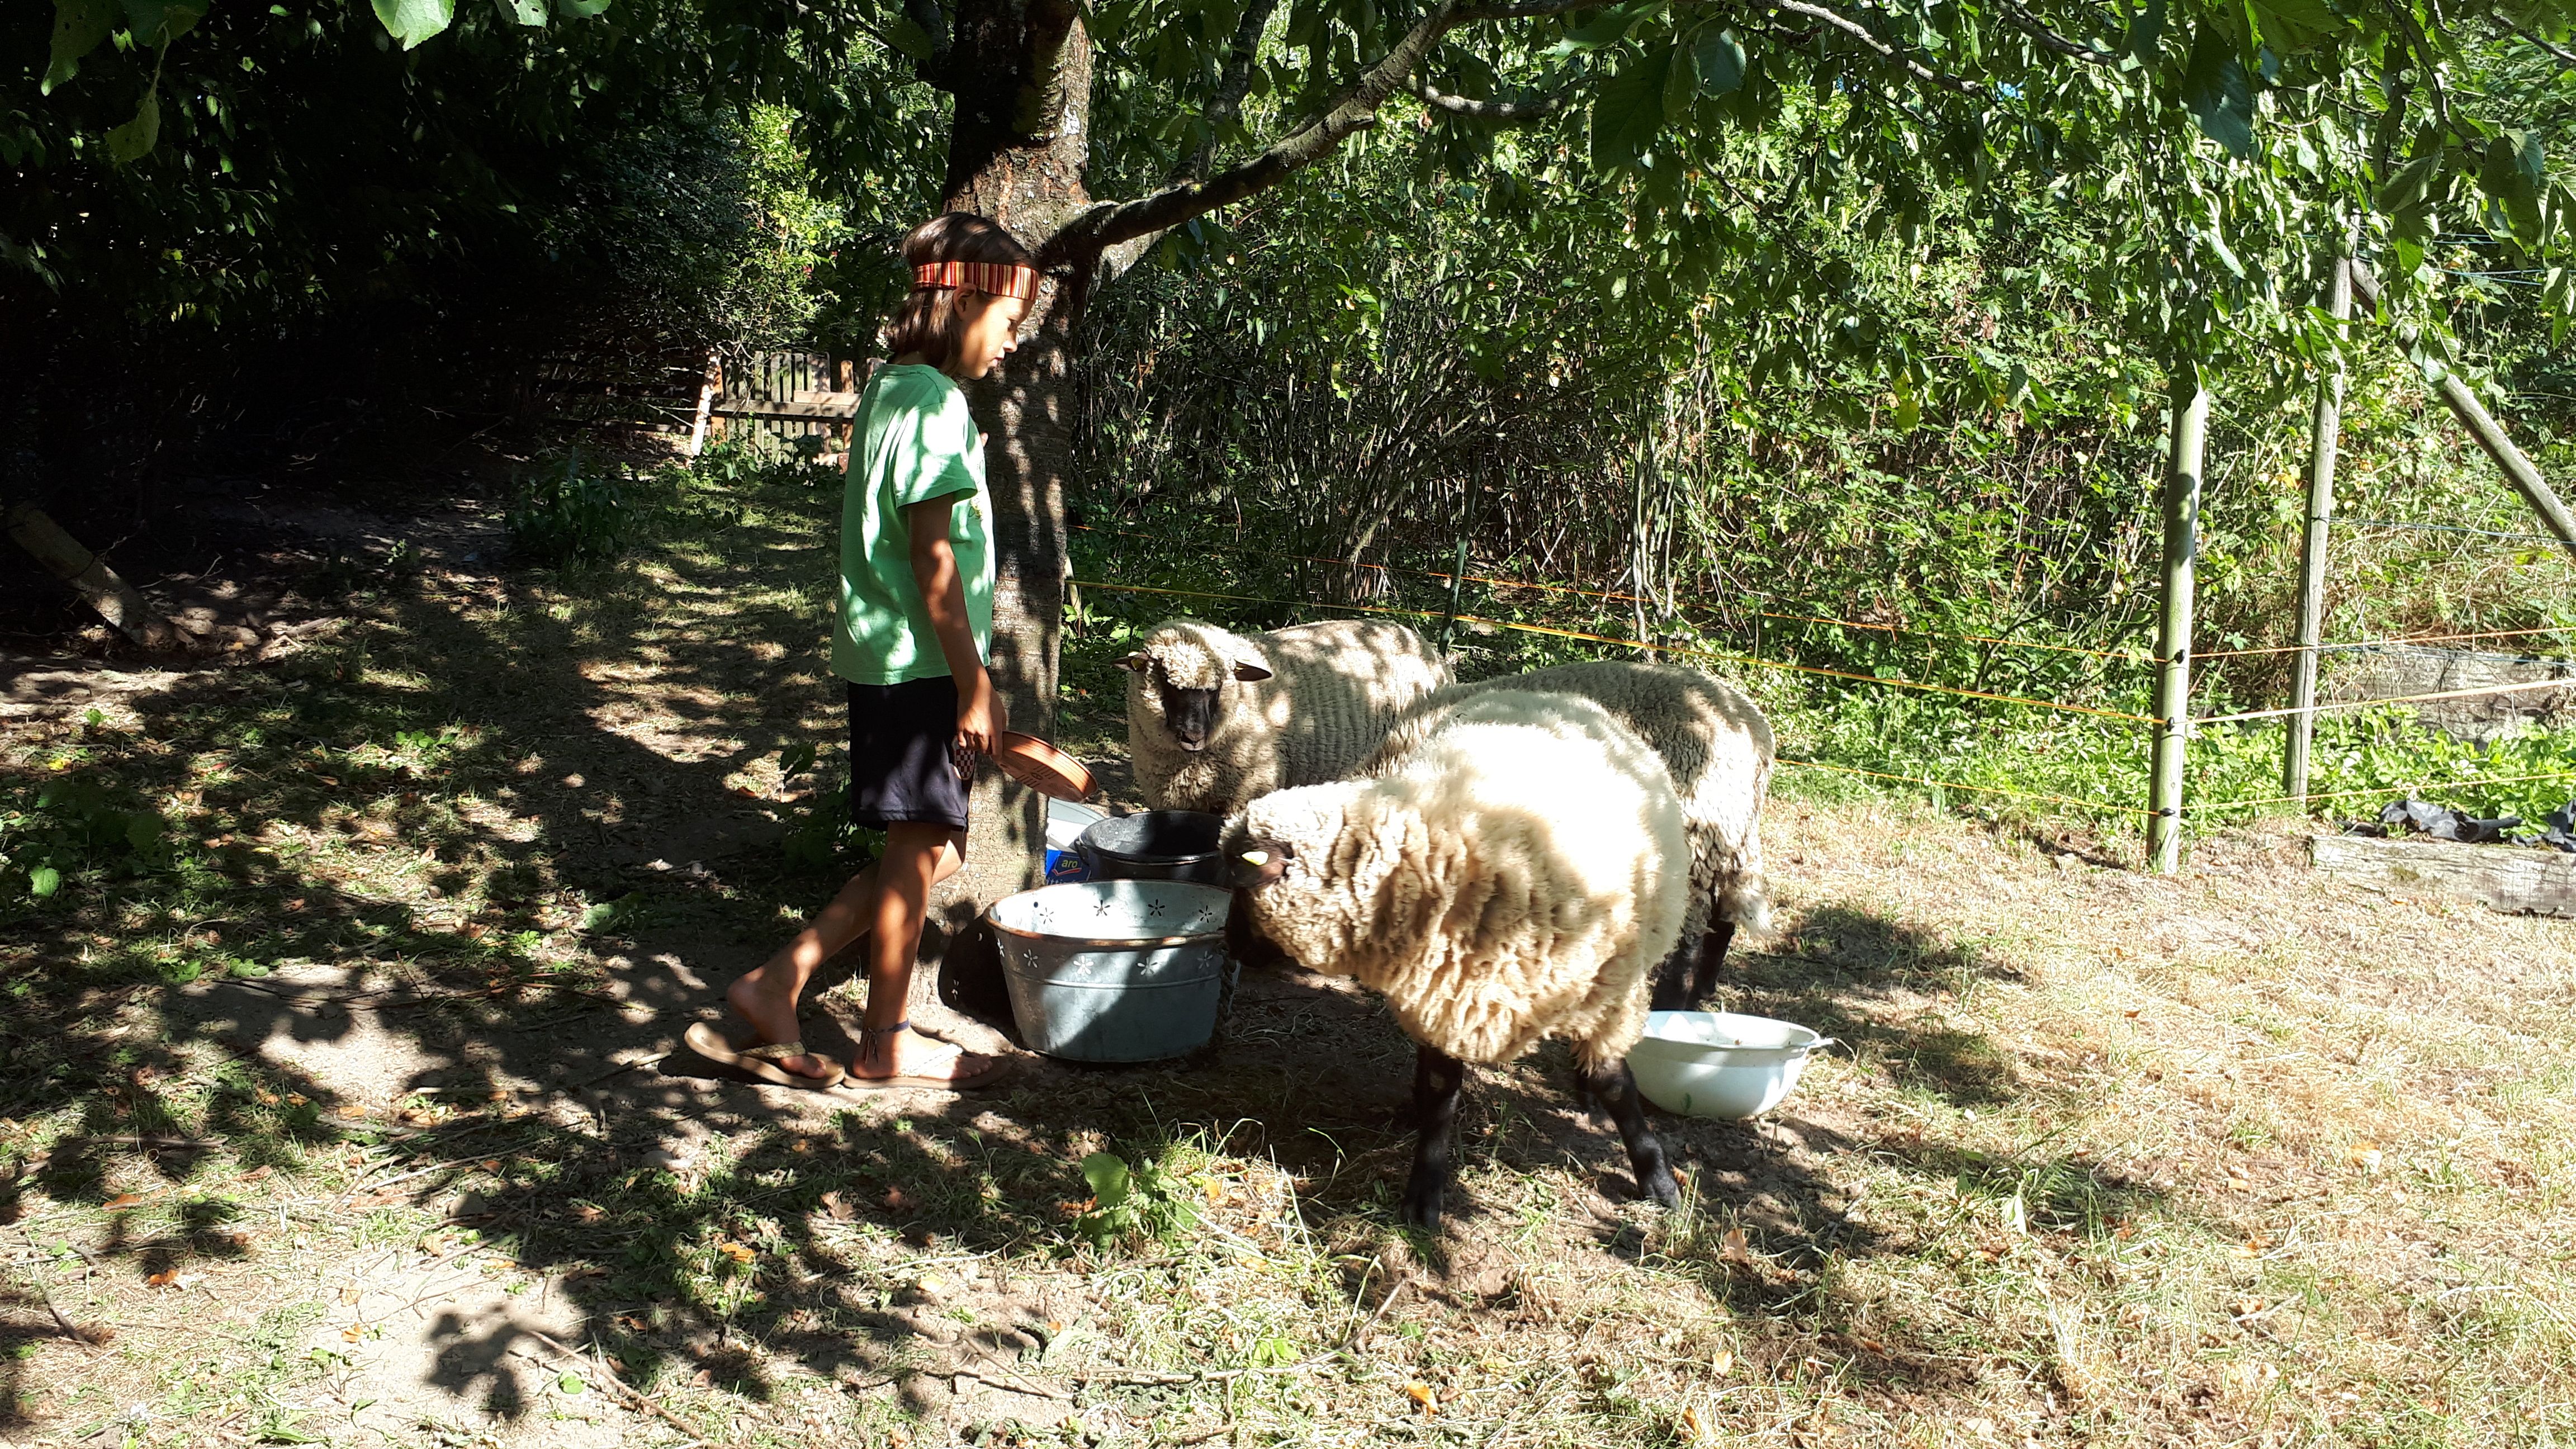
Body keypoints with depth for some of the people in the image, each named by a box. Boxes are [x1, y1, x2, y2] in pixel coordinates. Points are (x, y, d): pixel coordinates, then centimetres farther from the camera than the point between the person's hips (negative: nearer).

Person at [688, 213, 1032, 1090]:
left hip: (884, 655, 10)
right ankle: (884, 1046, 15)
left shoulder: (892, 388, 14)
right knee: (921, 847, 2)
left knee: (928, 847, 14)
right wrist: (973, 682, -16)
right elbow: (934, 559, -19)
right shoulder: (935, 403, -15)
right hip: (918, 662, -10)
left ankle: (775, 986, 14)